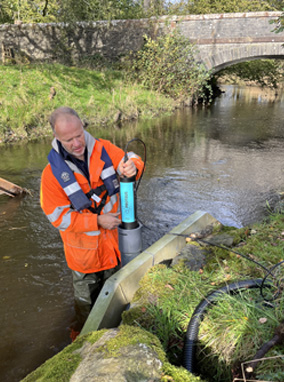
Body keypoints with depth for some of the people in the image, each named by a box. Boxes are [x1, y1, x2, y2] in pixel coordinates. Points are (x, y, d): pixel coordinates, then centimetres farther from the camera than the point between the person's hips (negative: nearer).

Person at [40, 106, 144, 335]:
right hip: (83, 248, -3)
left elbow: (129, 160, -5)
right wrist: (97, 221, -25)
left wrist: (132, 167, -31)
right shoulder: (52, 173, -20)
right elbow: (58, 217, -19)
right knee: (86, 298, 19)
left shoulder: (103, 149, -13)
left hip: (112, 239, 3)